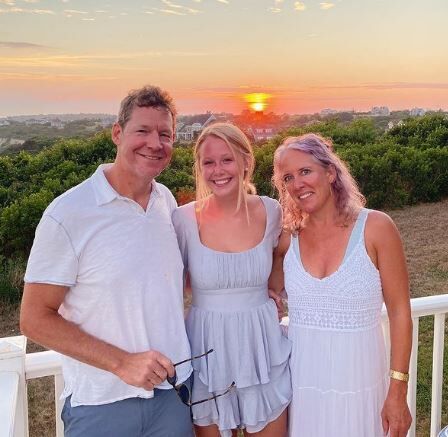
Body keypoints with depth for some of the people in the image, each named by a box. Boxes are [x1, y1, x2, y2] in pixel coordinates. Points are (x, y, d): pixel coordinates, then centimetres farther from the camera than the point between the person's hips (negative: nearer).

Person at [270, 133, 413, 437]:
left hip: (358, 378, -2)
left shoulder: (375, 227, -9)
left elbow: (400, 313, -7)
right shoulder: (287, 238, -2)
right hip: (301, 379, 2)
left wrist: (398, 391, -8)